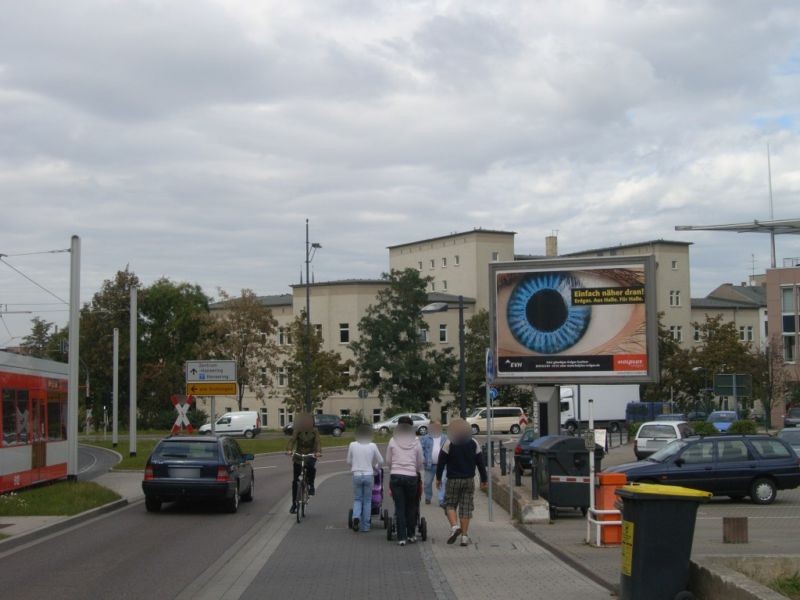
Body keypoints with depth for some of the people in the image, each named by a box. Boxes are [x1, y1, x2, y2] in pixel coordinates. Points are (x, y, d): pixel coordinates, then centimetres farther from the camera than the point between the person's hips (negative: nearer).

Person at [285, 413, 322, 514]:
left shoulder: (314, 431, -6)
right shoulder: (297, 431, -6)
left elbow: (318, 442, -18)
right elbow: (292, 440, -20)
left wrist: (318, 451, -39)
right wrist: (289, 450, -40)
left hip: (311, 455, -1)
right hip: (298, 456, 1)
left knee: (311, 467, -37)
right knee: (295, 481, 0)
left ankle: (311, 485, -10)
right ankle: (294, 504, 11)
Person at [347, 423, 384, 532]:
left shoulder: (352, 445, -2)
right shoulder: (372, 446, -4)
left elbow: (349, 461, 6)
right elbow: (380, 461, 4)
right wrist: (376, 468, 25)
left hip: (357, 475, 0)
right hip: (368, 474, 0)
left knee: (357, 499, 13)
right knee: (367, 501, 9)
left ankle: (356, 516, -15)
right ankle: (365, 526, 10)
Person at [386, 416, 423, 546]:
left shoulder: (393, 441, 0)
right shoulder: (416, 442, 0)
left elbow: (388, 461, 6)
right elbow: (420, 462, 7)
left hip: (395, 476, 0)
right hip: (411, 476, 0)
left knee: (399, 507, 3)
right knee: (411, 506, 14)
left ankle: (401, 537, 1)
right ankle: (411, 535, 21)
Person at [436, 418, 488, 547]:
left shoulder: (449, 443, -6)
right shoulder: (474, 443, 4)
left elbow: (441, 462, -5)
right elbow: (480, 463, 6)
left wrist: (438, 478, 5)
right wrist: (484, 480, 13)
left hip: (453, 480, -3)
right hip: (469, 480, 3)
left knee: (450, 504, 9)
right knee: (466, 507, 5)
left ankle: (454, 526, -15)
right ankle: (464, 536, 3)